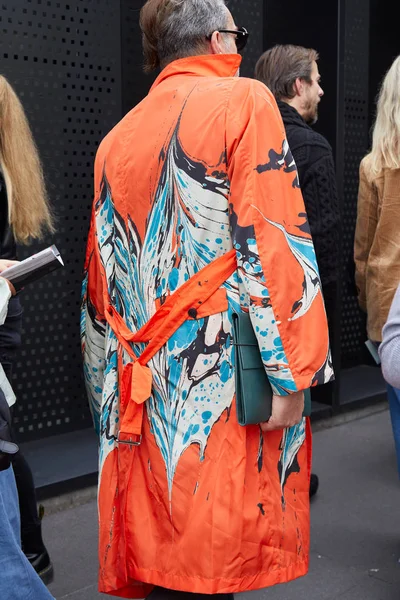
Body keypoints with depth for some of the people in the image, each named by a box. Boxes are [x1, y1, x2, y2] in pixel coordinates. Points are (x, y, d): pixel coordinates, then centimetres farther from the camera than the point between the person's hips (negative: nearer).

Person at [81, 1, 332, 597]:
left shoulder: (118, 137, 17)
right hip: (221, 385, -6)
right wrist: (290, 374, -11)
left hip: (143, 384, 6)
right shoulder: (244, 99, -1)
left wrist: (110, 387, 23)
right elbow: (272, 241, -12)